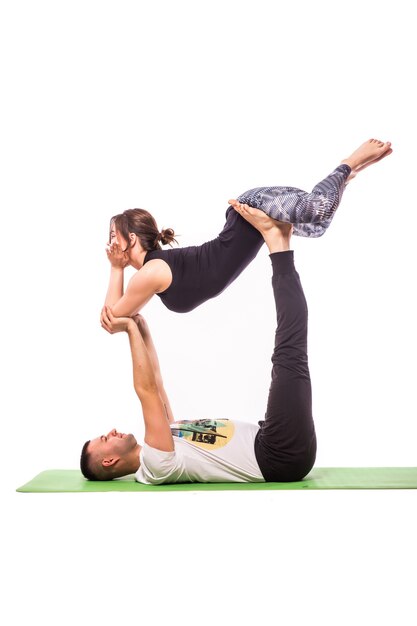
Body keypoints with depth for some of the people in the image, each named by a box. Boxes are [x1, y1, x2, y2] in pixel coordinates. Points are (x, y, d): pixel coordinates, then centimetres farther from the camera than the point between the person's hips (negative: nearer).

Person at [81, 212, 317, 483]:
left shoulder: (156, 448, 18)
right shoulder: (154, 464, -11)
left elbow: (156, 385, 19)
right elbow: (147, 389, -19)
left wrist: (141, 328, 14)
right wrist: (132, 330, -12)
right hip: (283, 455, -8)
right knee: (290, 355, -19)